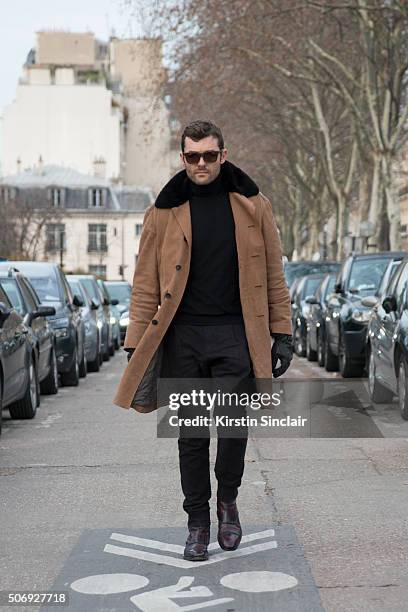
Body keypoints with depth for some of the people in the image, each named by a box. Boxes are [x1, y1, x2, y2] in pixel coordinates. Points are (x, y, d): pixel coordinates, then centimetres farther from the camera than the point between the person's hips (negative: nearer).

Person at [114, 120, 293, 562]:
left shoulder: (252, 206, 5)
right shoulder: (164, 213, 5)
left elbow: (273, 274, 9)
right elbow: (145, 284, 6)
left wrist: (281, 334, 4)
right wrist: (137, 345, 0)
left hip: (235, 334, -1)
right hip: (183, 337, 1)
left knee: (234, 425, -8)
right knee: (191, 435, 6)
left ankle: (228, 499, 19)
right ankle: (197, 522, 18)